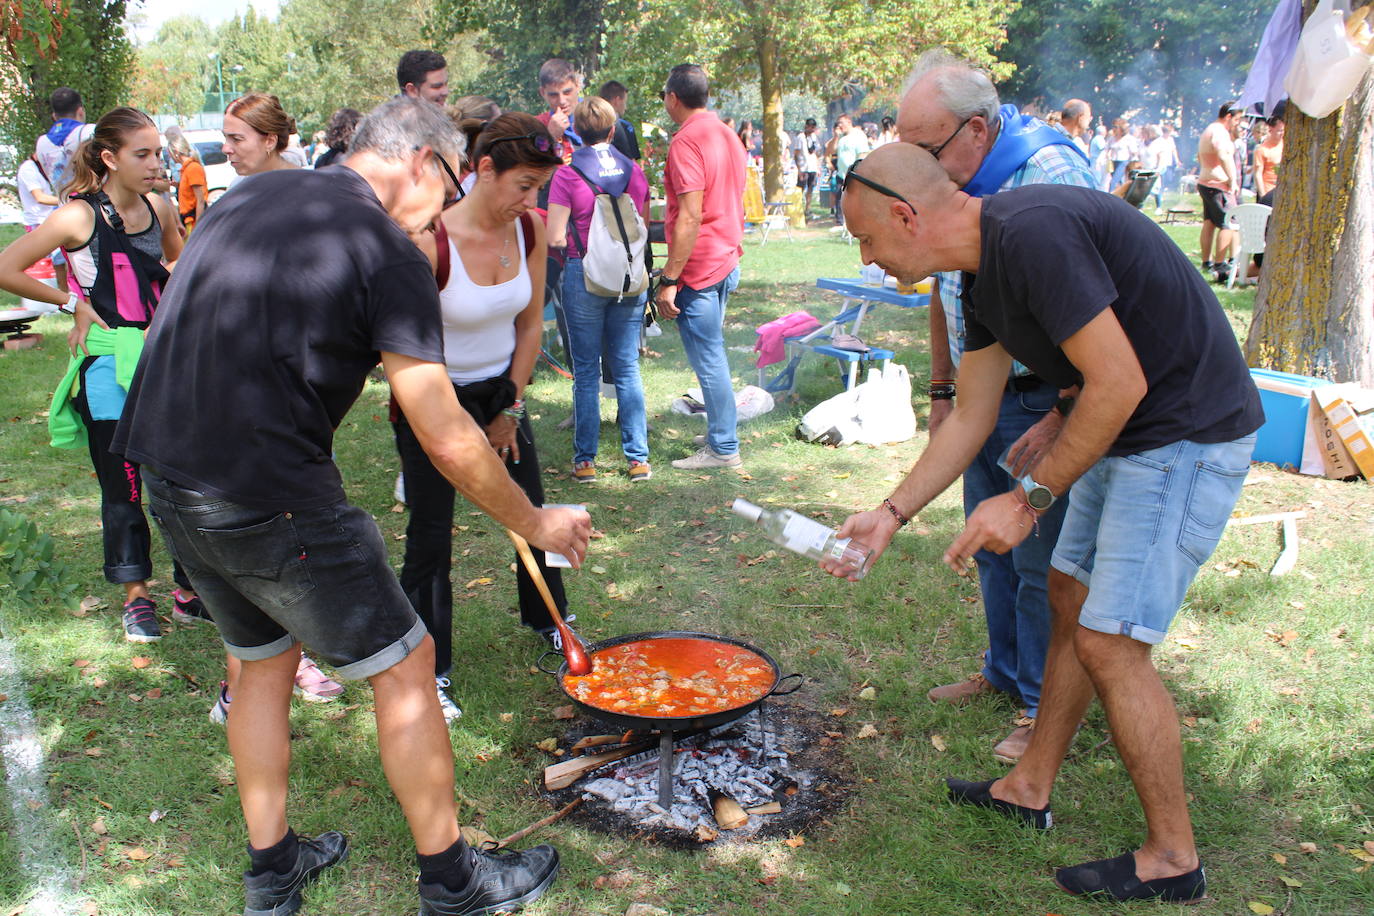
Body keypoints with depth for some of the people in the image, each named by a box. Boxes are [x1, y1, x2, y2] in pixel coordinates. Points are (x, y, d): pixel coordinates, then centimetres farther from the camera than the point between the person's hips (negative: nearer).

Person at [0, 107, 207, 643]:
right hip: (109, 367, -4)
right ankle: (136, 598, 20)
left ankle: (188, 590, 17)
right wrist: (73, 303, -7)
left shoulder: (158, 208, 5)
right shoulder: (79, 217, -11)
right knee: (122, 488, 6)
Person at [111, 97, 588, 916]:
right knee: (405, 667, 6)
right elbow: (447, 438, -14)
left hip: (171, 480, 9)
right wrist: (534, 523, -3)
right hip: (275, 502, -8)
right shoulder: (387, 250, -12)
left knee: (264, 661, 24)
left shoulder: (248, 197, 12)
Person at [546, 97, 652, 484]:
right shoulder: (634, 170, 3)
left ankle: (585, 459, 10)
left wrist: (579, 238, 10)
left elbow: (555, 238, -11)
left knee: (586, 371, 6)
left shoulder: (567, 175, -9)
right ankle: (638, 457, 10)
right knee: (628, 369, 9)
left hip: (585, 276, -3)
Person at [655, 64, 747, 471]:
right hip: (727, 261, 9)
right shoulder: (728, 135, 12)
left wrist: (669, 279, -21)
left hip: (699, 268, -9)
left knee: (707, 358, -2)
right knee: (712, 353, 18)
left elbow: (690, 217, -23)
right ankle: (719, 432, 28)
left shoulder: (686, 140, -16)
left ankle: (724, 448, 4)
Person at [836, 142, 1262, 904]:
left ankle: (1172, 857, 12)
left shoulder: (1032, 234, -25)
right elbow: (969, 419, 13)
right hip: (1126, 435, 10)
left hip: (1188, 435, -10)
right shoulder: (985, 275, 6)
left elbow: (1118, 385, -25)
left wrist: (1029, 498, -17)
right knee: (1072, 599, 17)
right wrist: (891, 514, 13)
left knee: (1109, 641, -6)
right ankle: (1029, 789, 33)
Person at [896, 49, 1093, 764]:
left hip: (1045, 400, -8)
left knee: (1040, 558, 0)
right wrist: (942, 392, 16)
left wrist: (1060, 417, -22)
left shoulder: (1048, 173, -22)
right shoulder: (950, 185, 3)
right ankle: (1004, 672, 37)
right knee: (990, 545, 18)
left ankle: (1046, 706, 17)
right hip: (984, 396, 8)